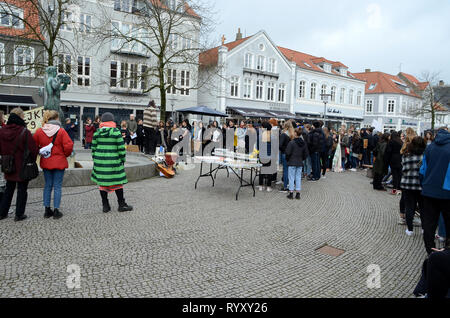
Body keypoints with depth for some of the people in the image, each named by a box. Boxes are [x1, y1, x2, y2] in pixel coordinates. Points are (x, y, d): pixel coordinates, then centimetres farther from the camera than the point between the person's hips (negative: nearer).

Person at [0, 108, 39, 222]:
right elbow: (33, 149, -16)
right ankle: (19, 215, 12)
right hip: (22, 167, -5)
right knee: (22, 190, 6)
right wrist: (32, 160, 2)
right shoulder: (24, 132, -18)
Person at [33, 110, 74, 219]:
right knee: (57, 186, 3)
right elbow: (68, 146, -16)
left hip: (45, 162, 4)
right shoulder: (61, 131, -12)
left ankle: (47, 210, 20)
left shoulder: (39, 131, 0)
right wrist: (65, 155, 2)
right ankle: (56, 211, 6)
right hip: (59, 162, -4)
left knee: (48, 186, 15)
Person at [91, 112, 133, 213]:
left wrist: (95, 159, 19)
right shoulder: (116, 132, -7)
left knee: (102, 183, 10)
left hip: (100, 161, 4)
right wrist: (123, 159, 5)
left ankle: (105, 206, 16)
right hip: (113, 162, -4)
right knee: (117, 182, 6)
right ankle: (122, 205, 13)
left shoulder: (97, 133, 4)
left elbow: (93, 148, 9)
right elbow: (121, 148, -7)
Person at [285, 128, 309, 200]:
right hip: (300, 163, 5)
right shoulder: (304, 143, 3)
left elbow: (288, 152, -13)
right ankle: (298, 194, 12)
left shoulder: (291, 142, -14)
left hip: (292, 162, -5)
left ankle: (291, 194, 5)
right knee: (298, 178, 10)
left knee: (291, 178, 3)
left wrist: (287, 159, 4)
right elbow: (306, 154, 8)